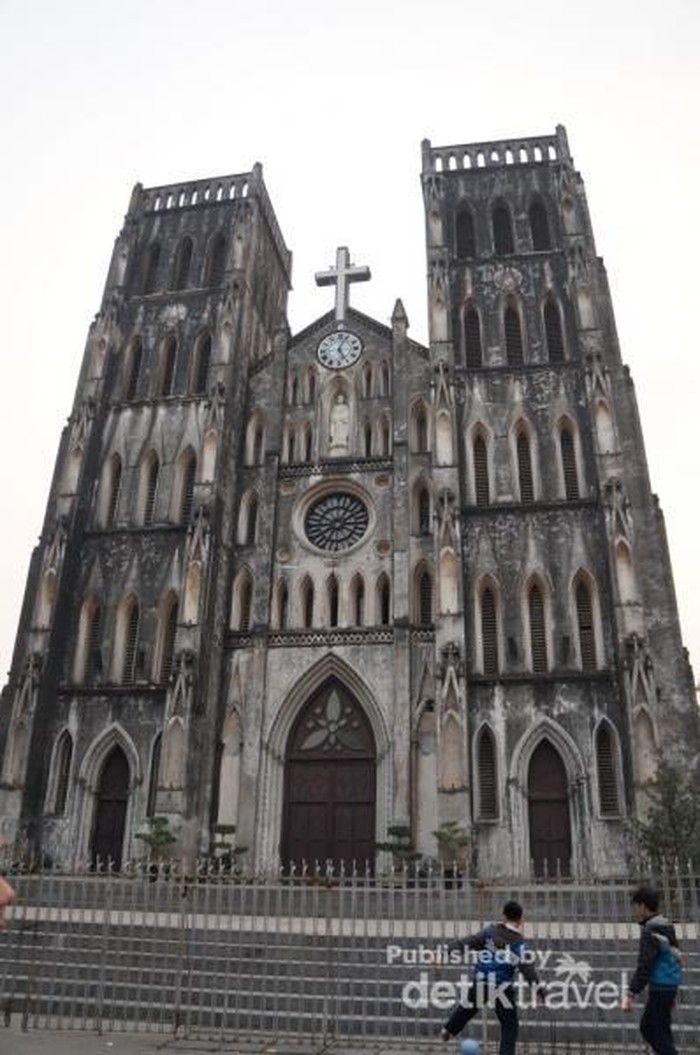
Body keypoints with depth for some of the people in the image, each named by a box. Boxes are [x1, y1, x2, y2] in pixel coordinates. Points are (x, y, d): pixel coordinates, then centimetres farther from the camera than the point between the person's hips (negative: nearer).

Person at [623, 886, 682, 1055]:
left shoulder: (651, 931, -17)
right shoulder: (666, 927, 10)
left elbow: (644, 965, -23)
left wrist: (631, 994, -22)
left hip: (660, 990, -9)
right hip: (669, 988, 9)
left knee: (661, 1036, 0)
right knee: (646, 1029, 18)